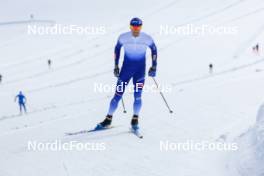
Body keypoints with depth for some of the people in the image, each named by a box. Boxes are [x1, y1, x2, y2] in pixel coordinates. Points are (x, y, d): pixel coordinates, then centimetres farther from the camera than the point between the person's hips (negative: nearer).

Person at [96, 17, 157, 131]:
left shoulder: (147, 39, -11)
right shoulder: (123, 37, -10)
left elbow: (154, 49, 6)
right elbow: (117, 49, 8)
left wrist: (154, 67, 3)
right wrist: (116, 66, 8)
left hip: (140, 70, 0)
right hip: (126, 68, 0)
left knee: (137, 96, -8)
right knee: (118, 95, -2)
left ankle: (135, 120, 10)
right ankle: (108, 119, 10)